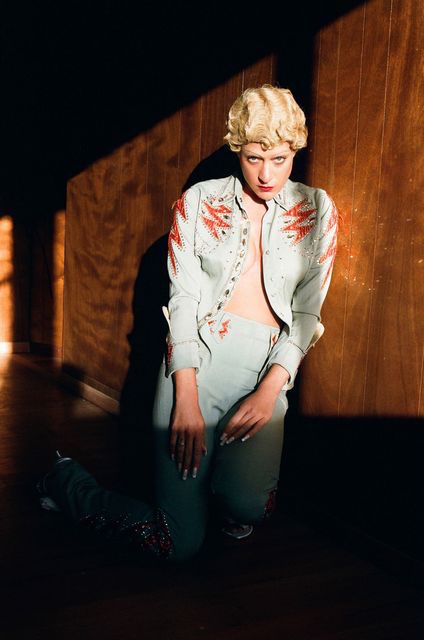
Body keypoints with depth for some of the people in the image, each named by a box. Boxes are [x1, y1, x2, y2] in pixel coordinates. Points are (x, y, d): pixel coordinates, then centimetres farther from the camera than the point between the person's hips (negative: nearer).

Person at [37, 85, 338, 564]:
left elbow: (307, 311, 5)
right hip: (197, 356, -2)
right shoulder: (199, 202, 5)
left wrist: (271, 388, -10)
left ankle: (224, 481, 14)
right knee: (179, 544, -8)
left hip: (269, 366, 2)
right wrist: (186, 396, -12)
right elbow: (183, 297, -1)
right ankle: (67, 482, 19)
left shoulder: (317, 211, 9)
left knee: (247, 506, -24)